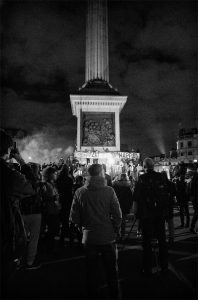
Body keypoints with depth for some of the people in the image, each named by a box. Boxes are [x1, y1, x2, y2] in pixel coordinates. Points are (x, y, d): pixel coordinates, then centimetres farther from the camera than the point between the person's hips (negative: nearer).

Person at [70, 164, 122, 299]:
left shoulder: (80, 192, -9)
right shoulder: (109, 191, -14)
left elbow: (74, 218, -5)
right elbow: (118, 215, -12)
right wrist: (115, 230, 5)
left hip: (89, 237, 1)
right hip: (108, 237, -1)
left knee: (91, 271, 19)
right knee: (112, 271, 18)